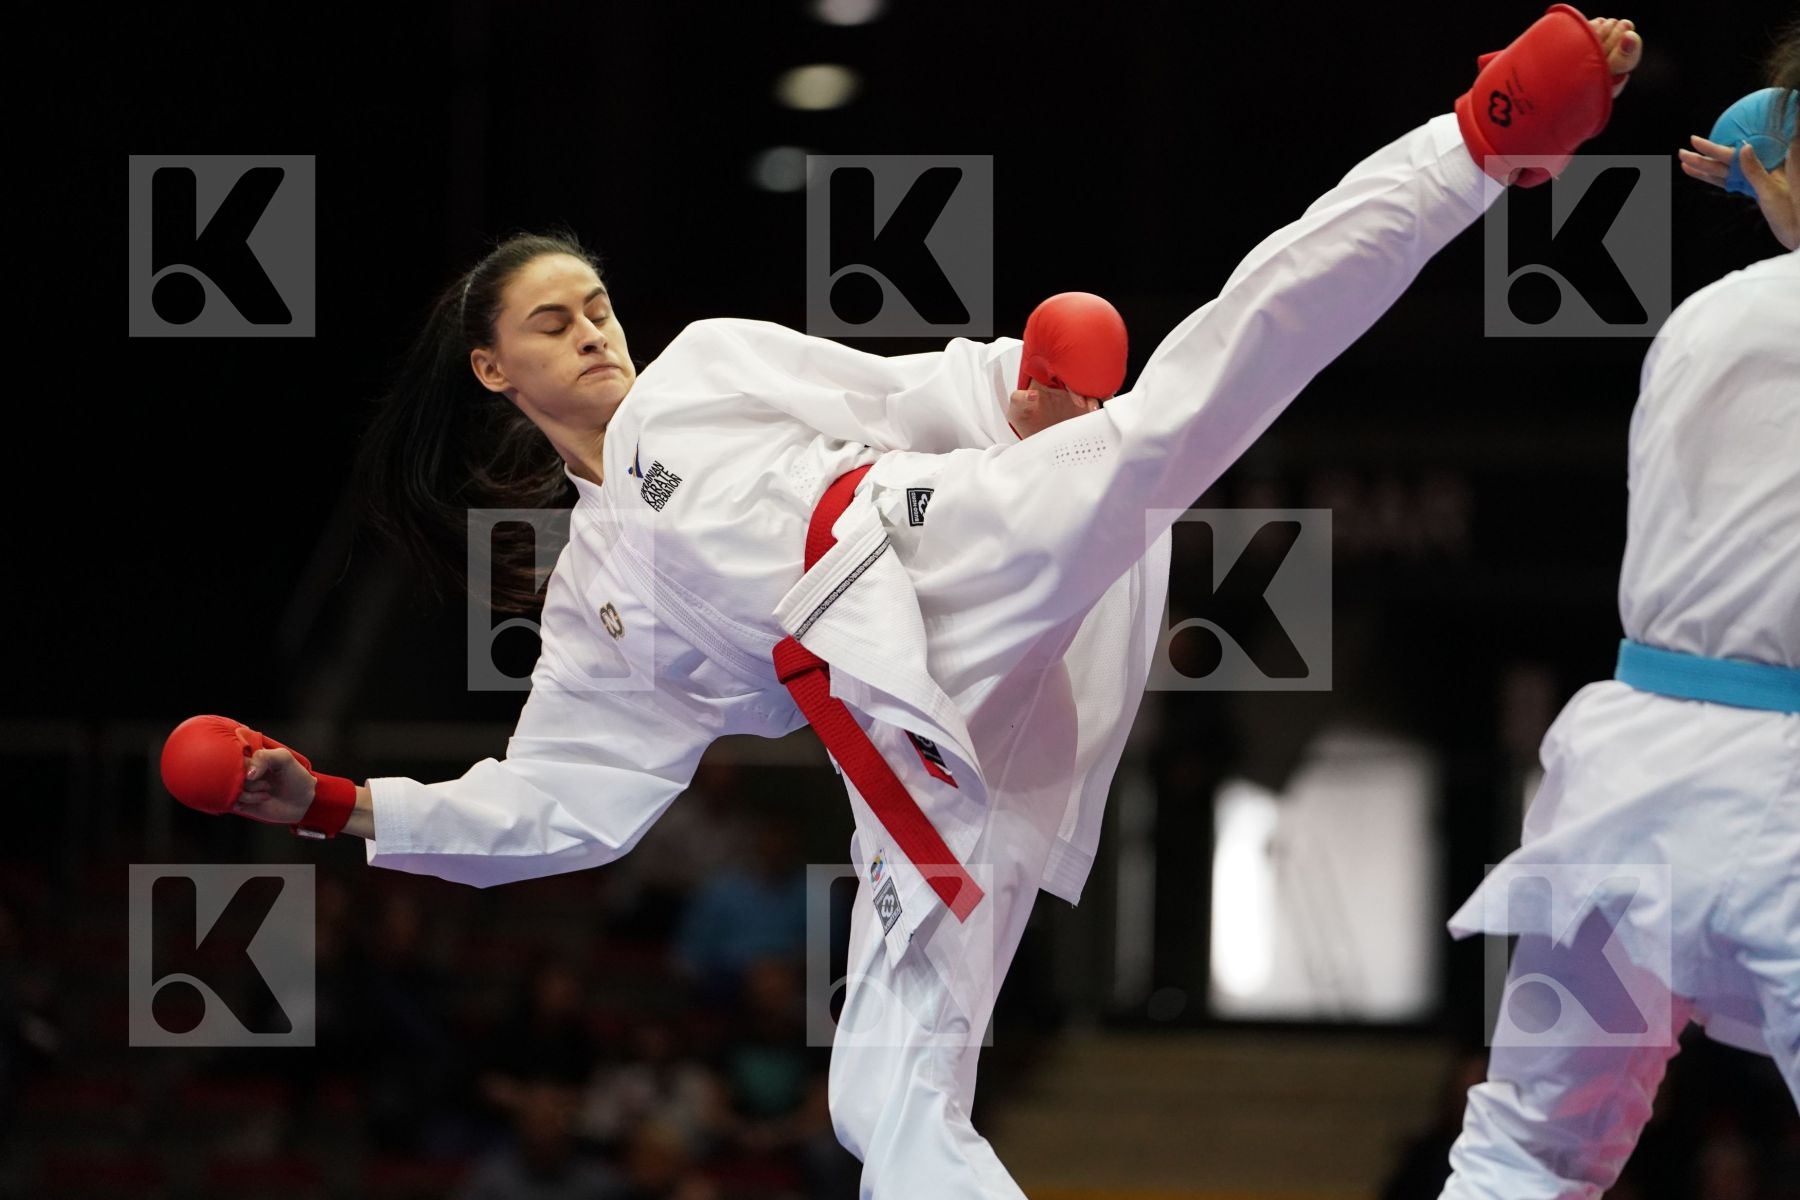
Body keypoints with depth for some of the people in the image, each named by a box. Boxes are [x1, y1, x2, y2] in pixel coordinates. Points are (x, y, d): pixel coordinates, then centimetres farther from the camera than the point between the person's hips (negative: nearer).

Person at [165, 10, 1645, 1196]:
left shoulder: (716, 369, 23)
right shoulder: (593, 602, 28)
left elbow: (921, 396, 16)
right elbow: (564, 803, 26)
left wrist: (1021, 396, -5)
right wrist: (344, 805, 21)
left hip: (976, 548, -3)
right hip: (925, 740, 3)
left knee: (1178, 405, -28)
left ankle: (1483, 140, -30)